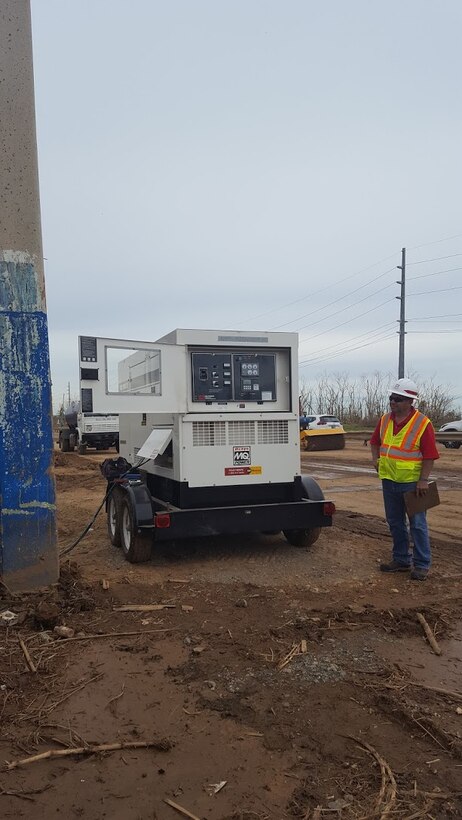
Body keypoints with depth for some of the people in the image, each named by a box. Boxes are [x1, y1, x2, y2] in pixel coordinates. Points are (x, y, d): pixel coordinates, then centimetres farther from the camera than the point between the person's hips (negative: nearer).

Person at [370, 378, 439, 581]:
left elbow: (430, 455, -13)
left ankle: (421, 564, 11)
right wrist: (375, 458, 5)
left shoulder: (422, 423, -13)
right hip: (389, 480, 6)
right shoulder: (385, 420, 5)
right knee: (395, 522, 14)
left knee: (417, 524, 1)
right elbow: (375, 441, 21)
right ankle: (401, 559, 27)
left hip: (412, 482, -6)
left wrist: (423, 480, -17)